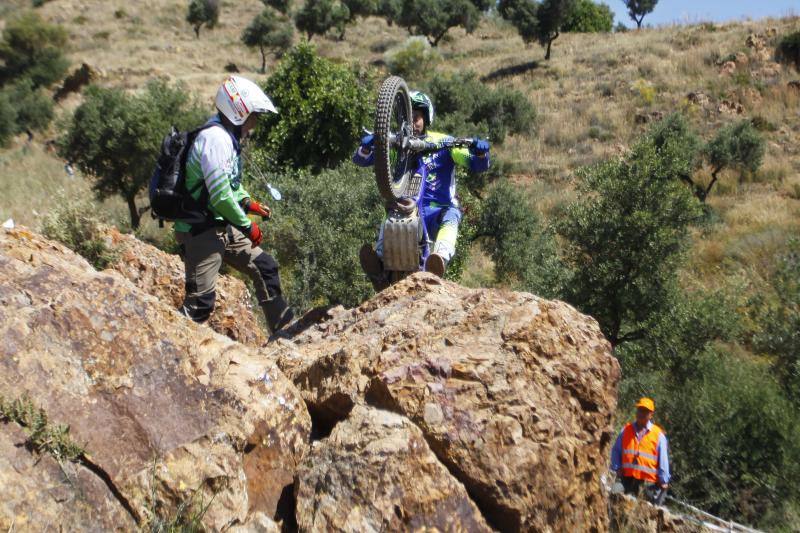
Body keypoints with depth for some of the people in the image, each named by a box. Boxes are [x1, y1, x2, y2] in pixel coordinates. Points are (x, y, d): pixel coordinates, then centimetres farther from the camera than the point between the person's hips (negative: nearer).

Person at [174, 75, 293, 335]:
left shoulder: (228, 137, 14)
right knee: (200, 302, -11)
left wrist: (247, 202, 8)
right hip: (201, 232, -10)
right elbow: (220, 195, -24)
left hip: (223, 227, 10)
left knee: (265, 267, 15)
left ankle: (284, 329, 26)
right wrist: (247, 226, -14)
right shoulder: (215, 138, -18)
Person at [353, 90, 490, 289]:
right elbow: (360, 160, 2)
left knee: (452, 215, -34)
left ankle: (439, 260, -59)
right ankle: (379, 266, -52)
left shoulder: (443, 142, 9)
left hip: (438, 212, -1)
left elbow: (477, 166, 4)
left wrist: (480, 151, -20)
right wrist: (367, 146, -22)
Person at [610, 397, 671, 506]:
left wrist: (664, 481, -1)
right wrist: (617, 467, 4)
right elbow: (616, 450, 16)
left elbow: (663, 459, 2)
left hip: (648, 481, -3)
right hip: (628, 479, 3)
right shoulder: (626, 430, 10)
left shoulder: (658, 435, 2)